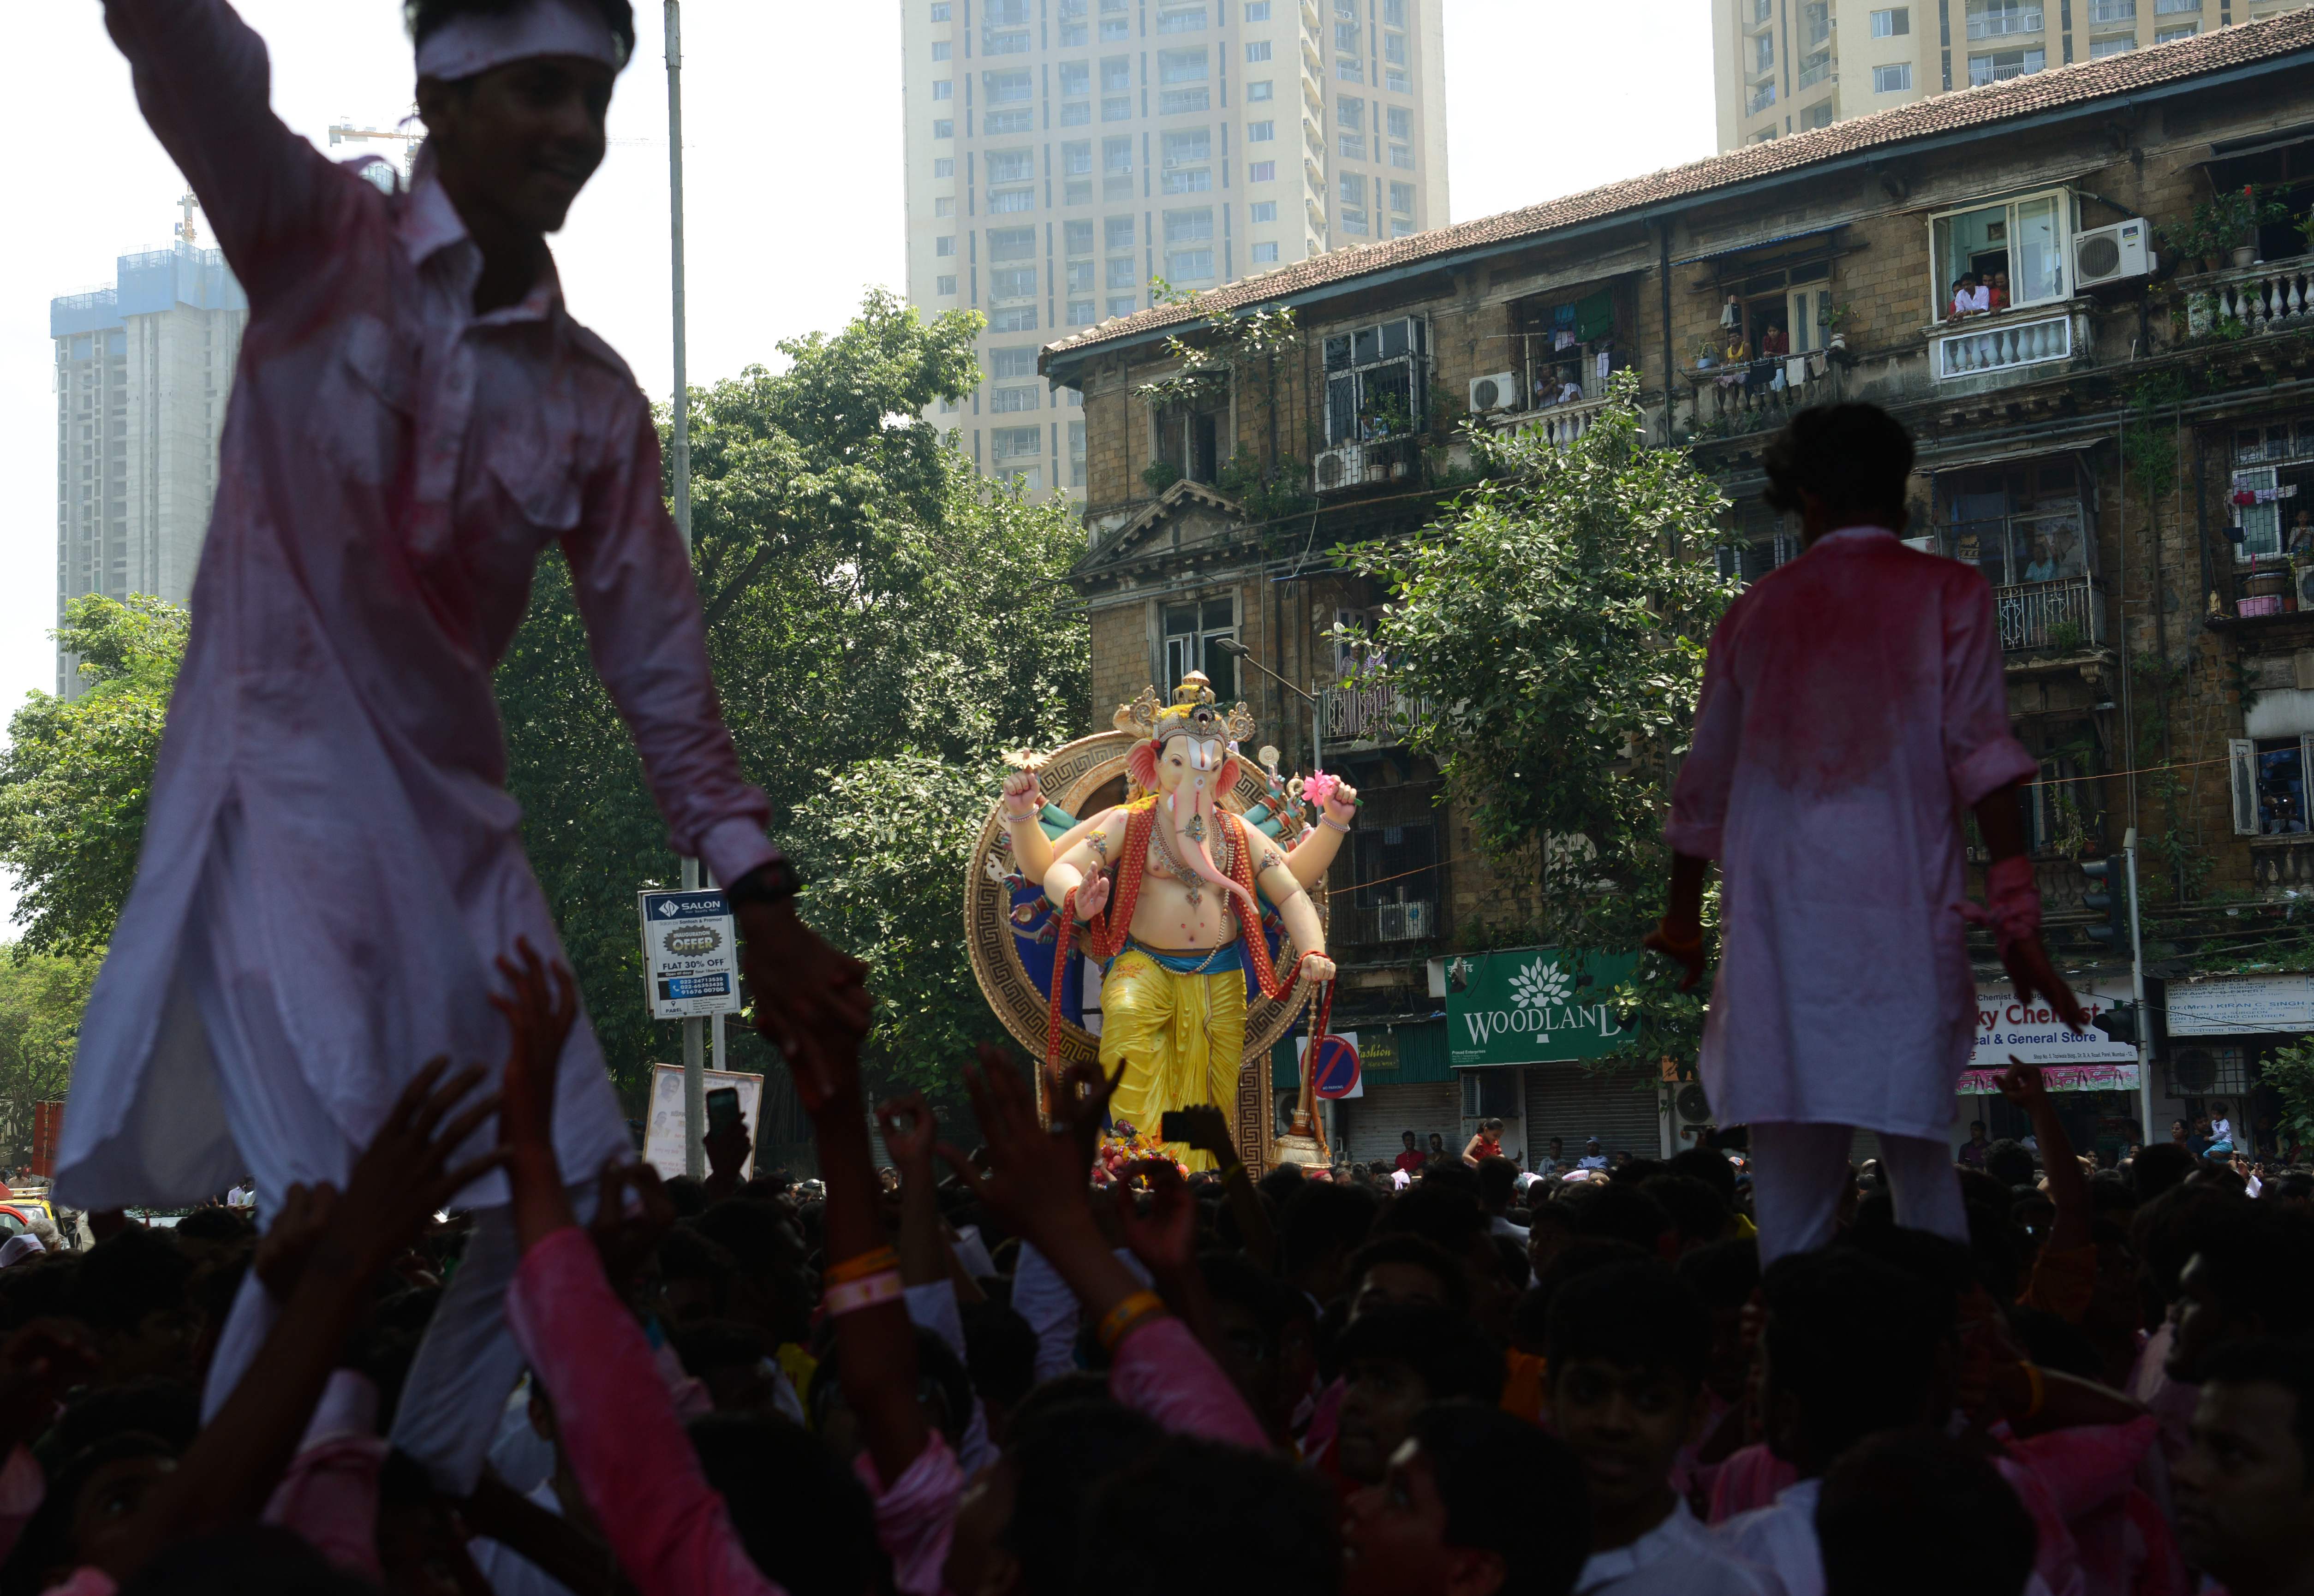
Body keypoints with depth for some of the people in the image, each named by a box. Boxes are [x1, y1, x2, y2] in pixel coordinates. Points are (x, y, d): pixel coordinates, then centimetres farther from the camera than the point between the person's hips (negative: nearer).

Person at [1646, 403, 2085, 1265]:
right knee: (1920, 1155, 0)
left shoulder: (1760, 606, 15)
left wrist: (1683, 914, 32)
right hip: (1900, 910, -2)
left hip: (1776, 914, 2)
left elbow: (1704, 781, 20)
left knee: (1791, 1170, 2)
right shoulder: (1947, 594, 8)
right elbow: (1983, 756, -3)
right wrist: (2017, 919, -6)